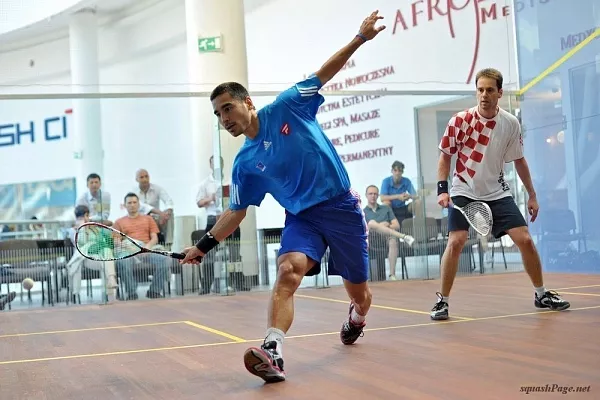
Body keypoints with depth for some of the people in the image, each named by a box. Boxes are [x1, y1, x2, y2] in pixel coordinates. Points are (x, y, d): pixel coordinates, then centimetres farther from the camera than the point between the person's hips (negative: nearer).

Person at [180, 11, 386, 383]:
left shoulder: (287, 108, -5)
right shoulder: (245, 163, 2)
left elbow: (325, 73, 1)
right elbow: (236, 212, 10)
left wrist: (360, 37, -3)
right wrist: (204, 245, 2)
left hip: (342, 207, -1)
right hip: (302, 217, 2)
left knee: (358, 291, 10)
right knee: (287, 272, -29)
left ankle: (357, 318, 47)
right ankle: (272, 351, -38)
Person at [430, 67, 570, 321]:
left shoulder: (511, 124, -6)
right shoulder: (460, 121, -13)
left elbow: (519, 160, 8)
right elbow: (445, 157, -2)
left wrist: (532, 195, 11)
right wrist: (442, 189, -13)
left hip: (497, 193, 2)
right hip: (464, 192, -2)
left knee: (525, 240, -3)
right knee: (456, 242, -18)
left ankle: (541, 294, 18)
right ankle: (442, 300, -4)